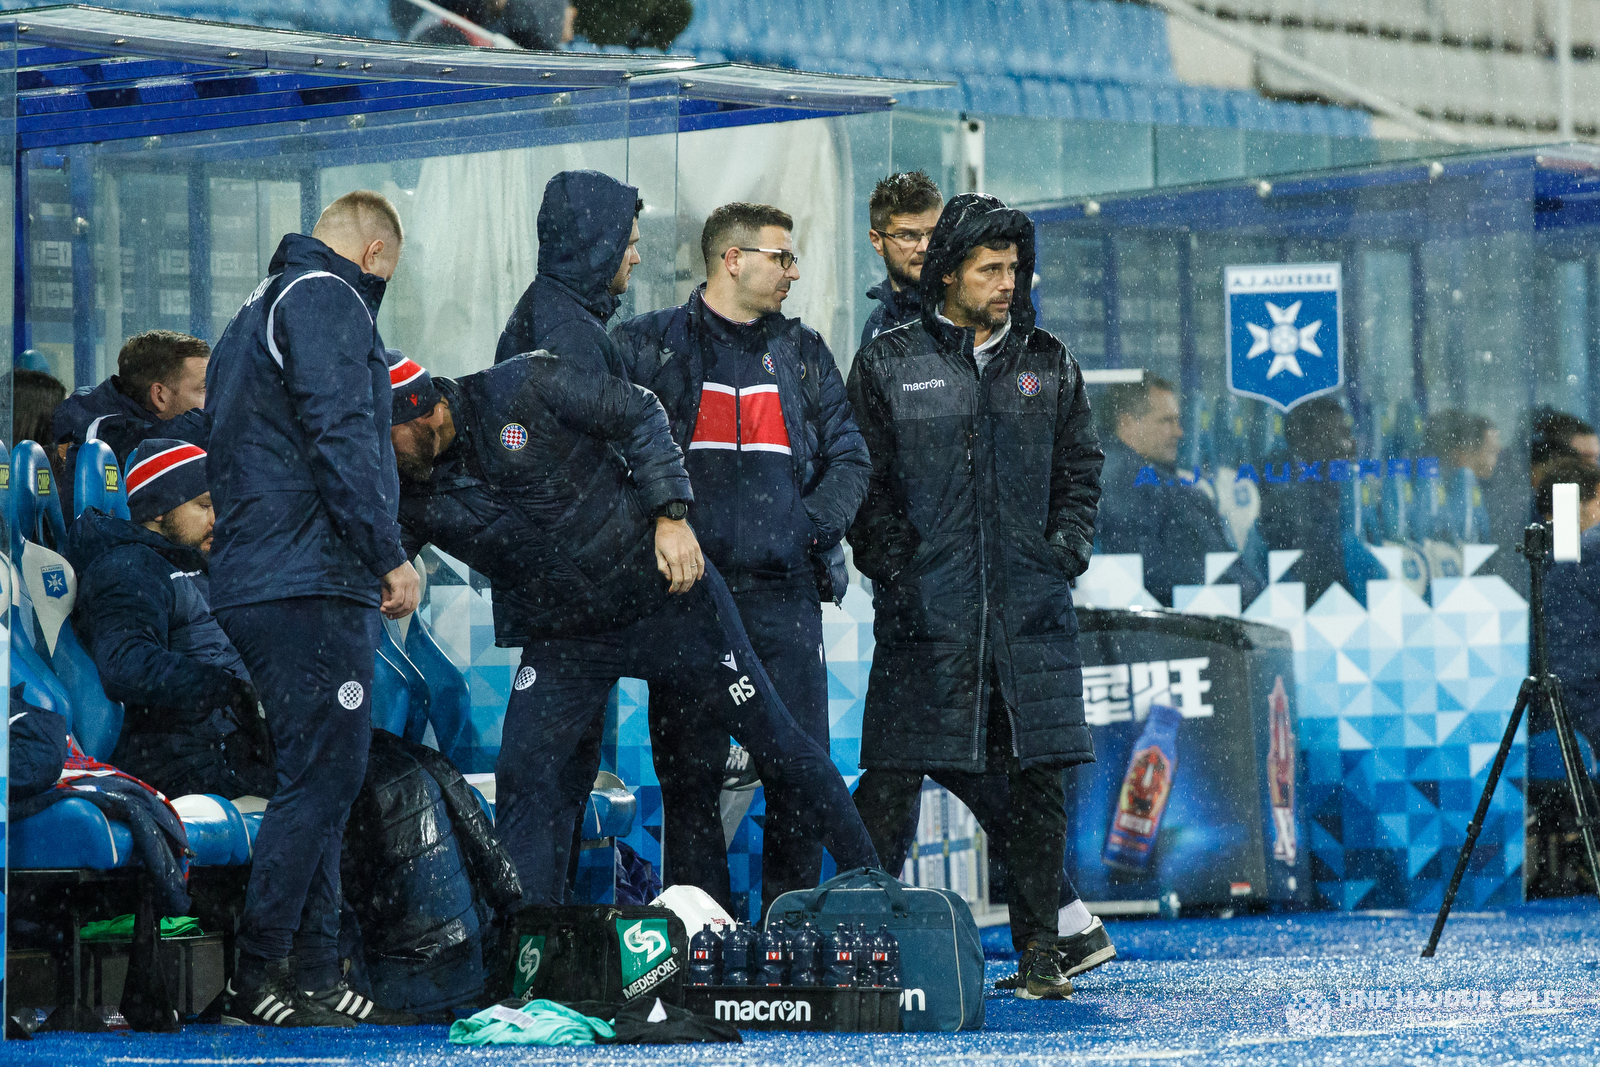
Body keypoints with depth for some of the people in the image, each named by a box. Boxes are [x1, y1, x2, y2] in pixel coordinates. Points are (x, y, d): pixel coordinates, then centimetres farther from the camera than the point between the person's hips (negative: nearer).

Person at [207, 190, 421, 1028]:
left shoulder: (258, 310, 24)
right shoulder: (327, 299, -7)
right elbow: (340, 436, -18)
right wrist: (388, 554, -14)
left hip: (250, 580, 10)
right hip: (314, 585, -10)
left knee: (320, 783, 12)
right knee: (320, 780, -9)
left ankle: (314, 975, 12)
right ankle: (255, 982, -10)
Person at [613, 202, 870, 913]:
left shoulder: (803, 353, 17)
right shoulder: (651, 346, 8)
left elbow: (849, 456, 16)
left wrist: (816, 521, -1)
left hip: (785, 589, 2)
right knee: (689, 765, -4)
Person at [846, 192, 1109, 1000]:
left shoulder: (1048, 366, 14)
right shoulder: (889, 364, 4)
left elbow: (1080, 468, 20)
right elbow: (861, 478, 4)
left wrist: (1069, 543, 5)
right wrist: (890, 565, -6)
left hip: (1030, 604, 3)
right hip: (926, 606, -3)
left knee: (1036, 774, 1)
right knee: (892, 777, -6)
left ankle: (1041, 945, 8)